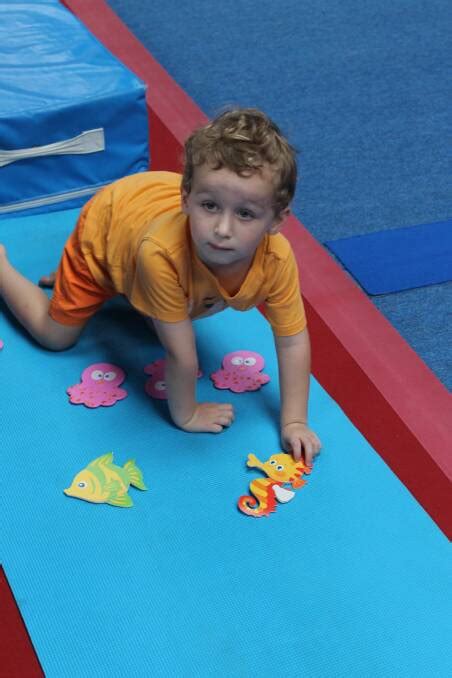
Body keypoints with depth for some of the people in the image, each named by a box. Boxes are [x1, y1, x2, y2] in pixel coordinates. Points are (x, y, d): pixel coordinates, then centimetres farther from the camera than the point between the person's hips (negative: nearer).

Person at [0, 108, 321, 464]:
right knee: (55, 335, 10)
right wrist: (186, 415, -24)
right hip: (106, 221, -4)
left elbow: (293, 341, -25)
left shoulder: (277, 259, -38)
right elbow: (180, 352, -35)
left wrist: (294, 422, -27)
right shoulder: (162, 252, -48)